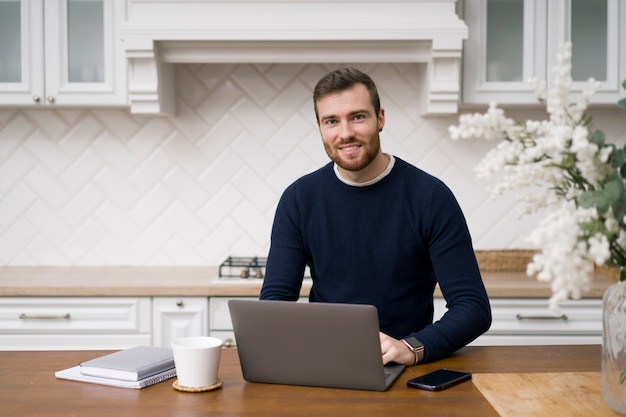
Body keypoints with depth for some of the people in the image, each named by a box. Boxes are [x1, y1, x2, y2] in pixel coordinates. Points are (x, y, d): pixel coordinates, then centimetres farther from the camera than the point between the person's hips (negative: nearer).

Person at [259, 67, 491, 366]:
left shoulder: (431, 197, -8)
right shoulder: (299, 199, 1)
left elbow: (474, 307, -10)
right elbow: (275, 297, 0)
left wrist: (412, 347, -28)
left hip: (408, 368, -1)